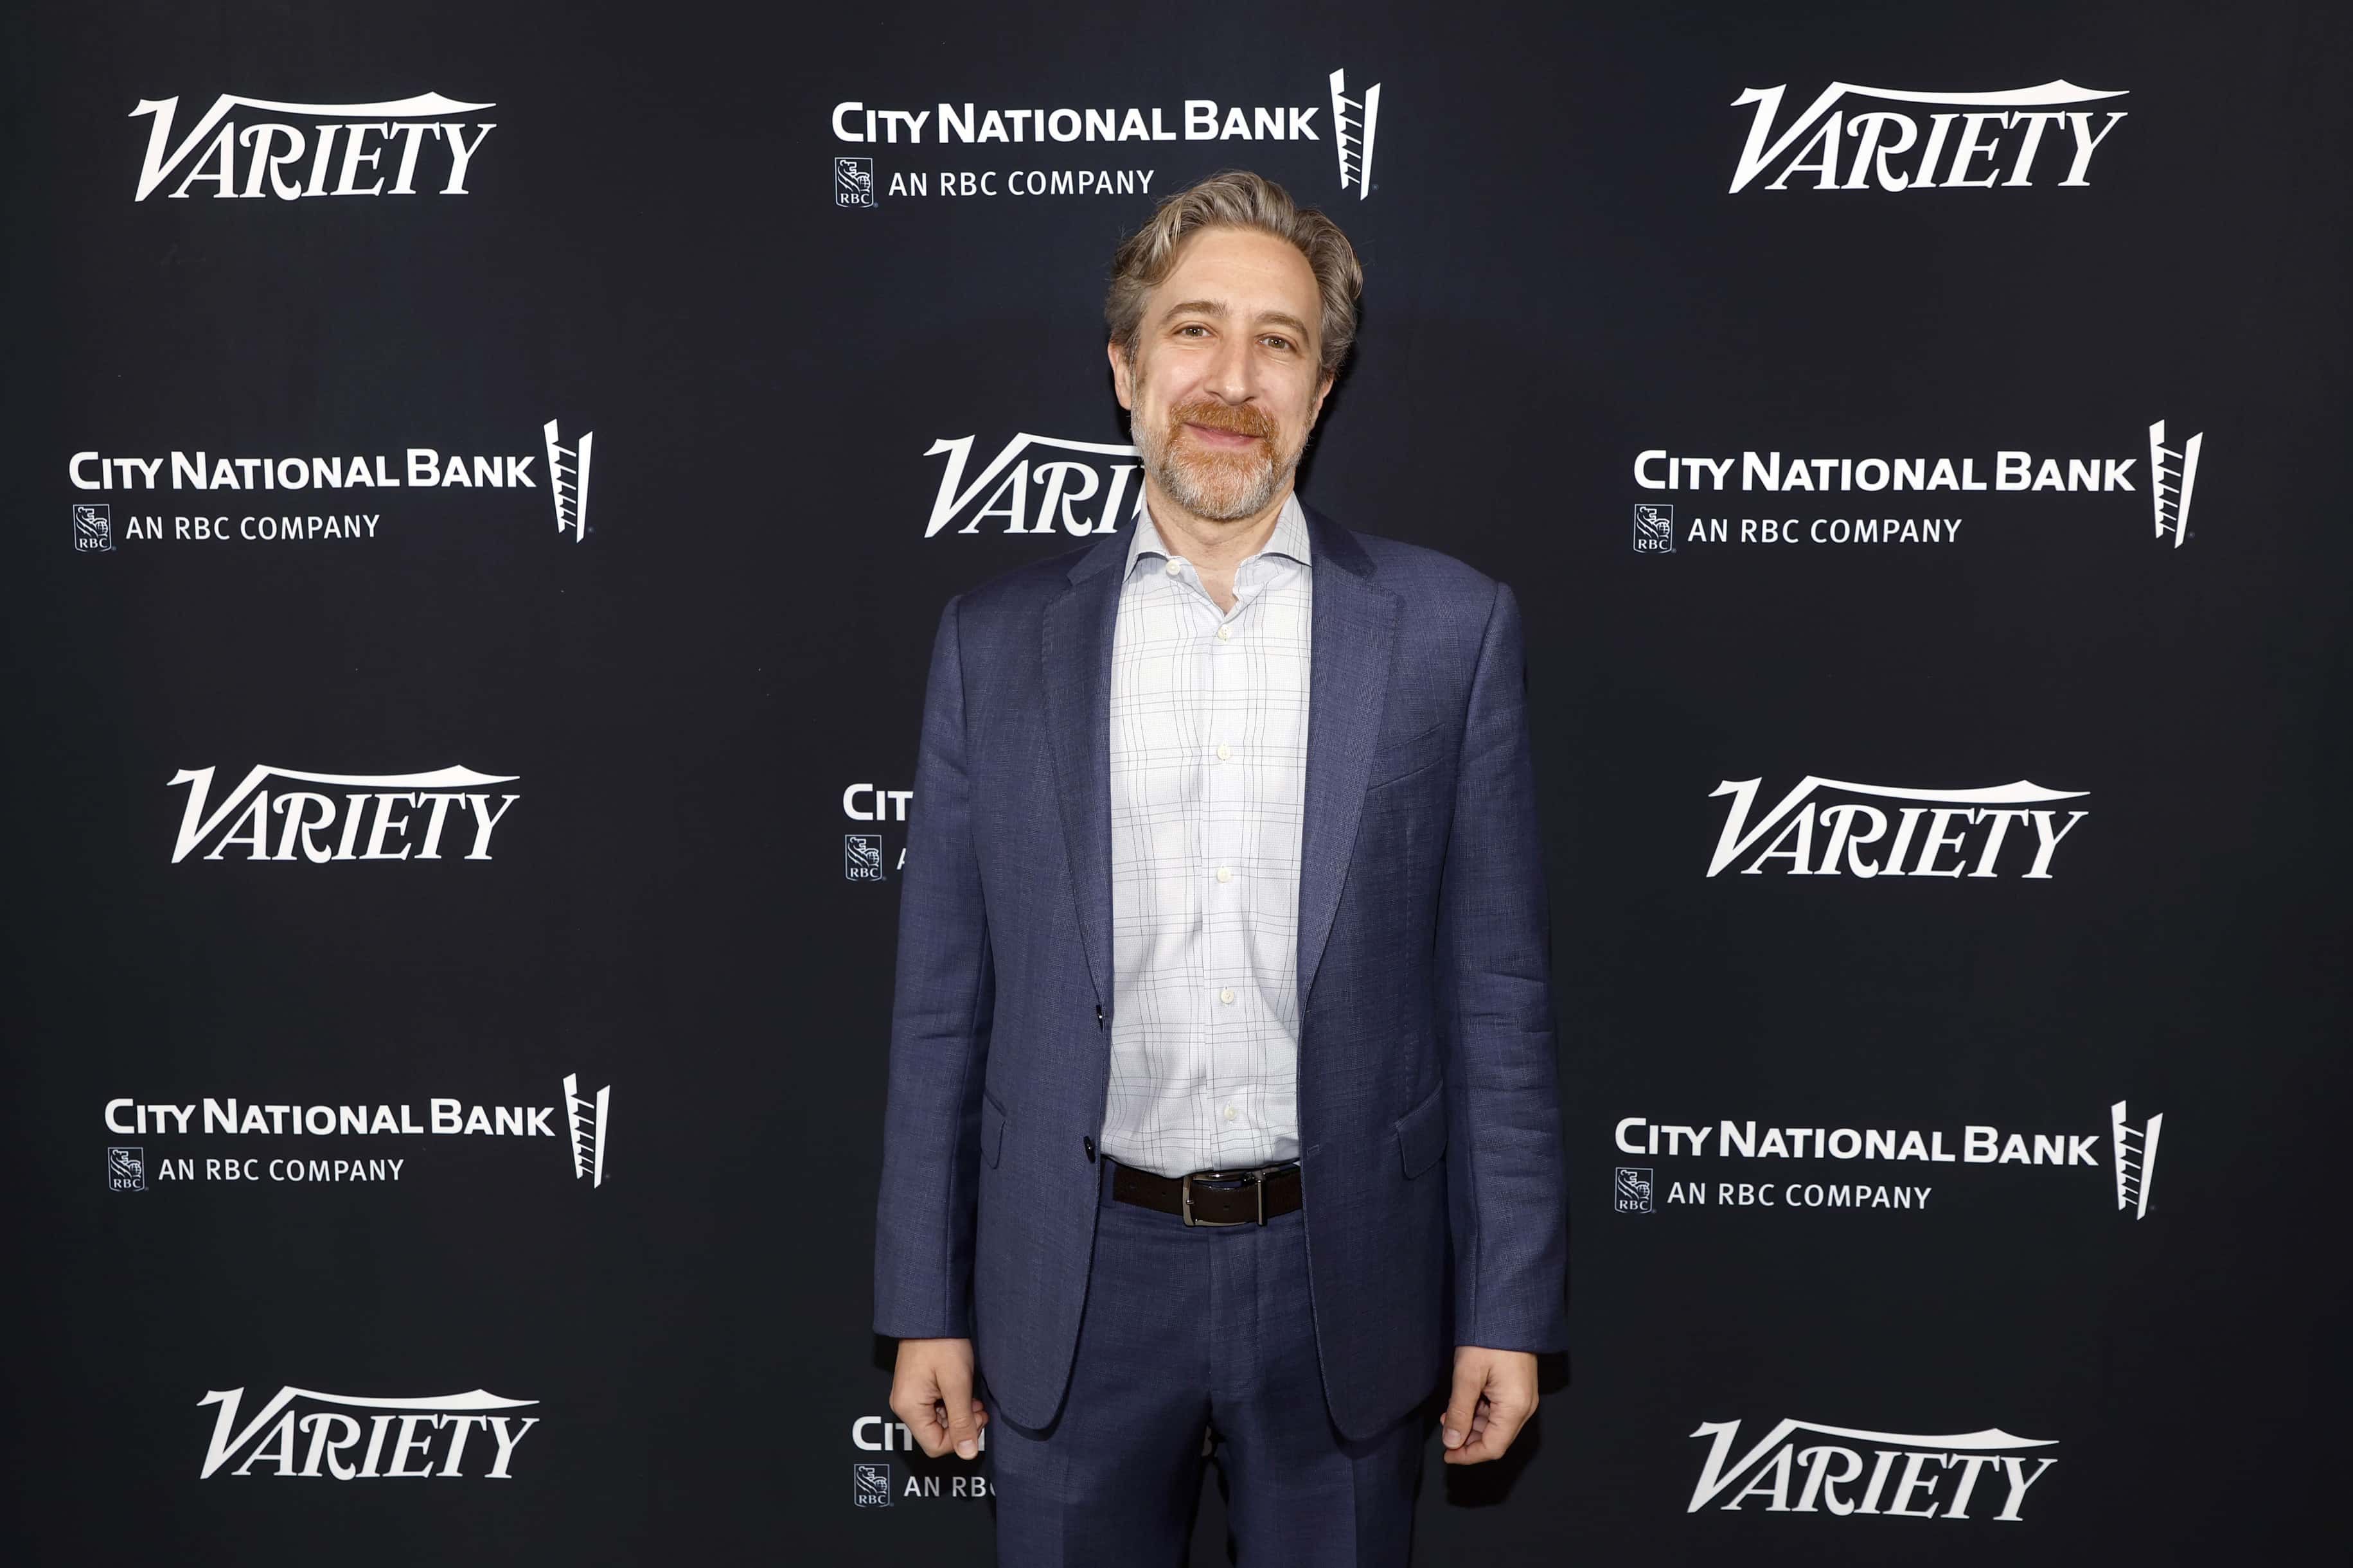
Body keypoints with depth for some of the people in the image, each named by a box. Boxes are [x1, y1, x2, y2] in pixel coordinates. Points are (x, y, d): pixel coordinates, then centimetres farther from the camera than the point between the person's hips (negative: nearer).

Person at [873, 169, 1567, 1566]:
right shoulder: (999, 641, 1)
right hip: (1077, 1293, 1)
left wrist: (1510, 1306, -2)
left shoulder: (1450, 628, -2)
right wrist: (925, 1304, 4)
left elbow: (1499, 994, -1)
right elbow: (944, 1003, 4)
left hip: (1344, 1284, 0)